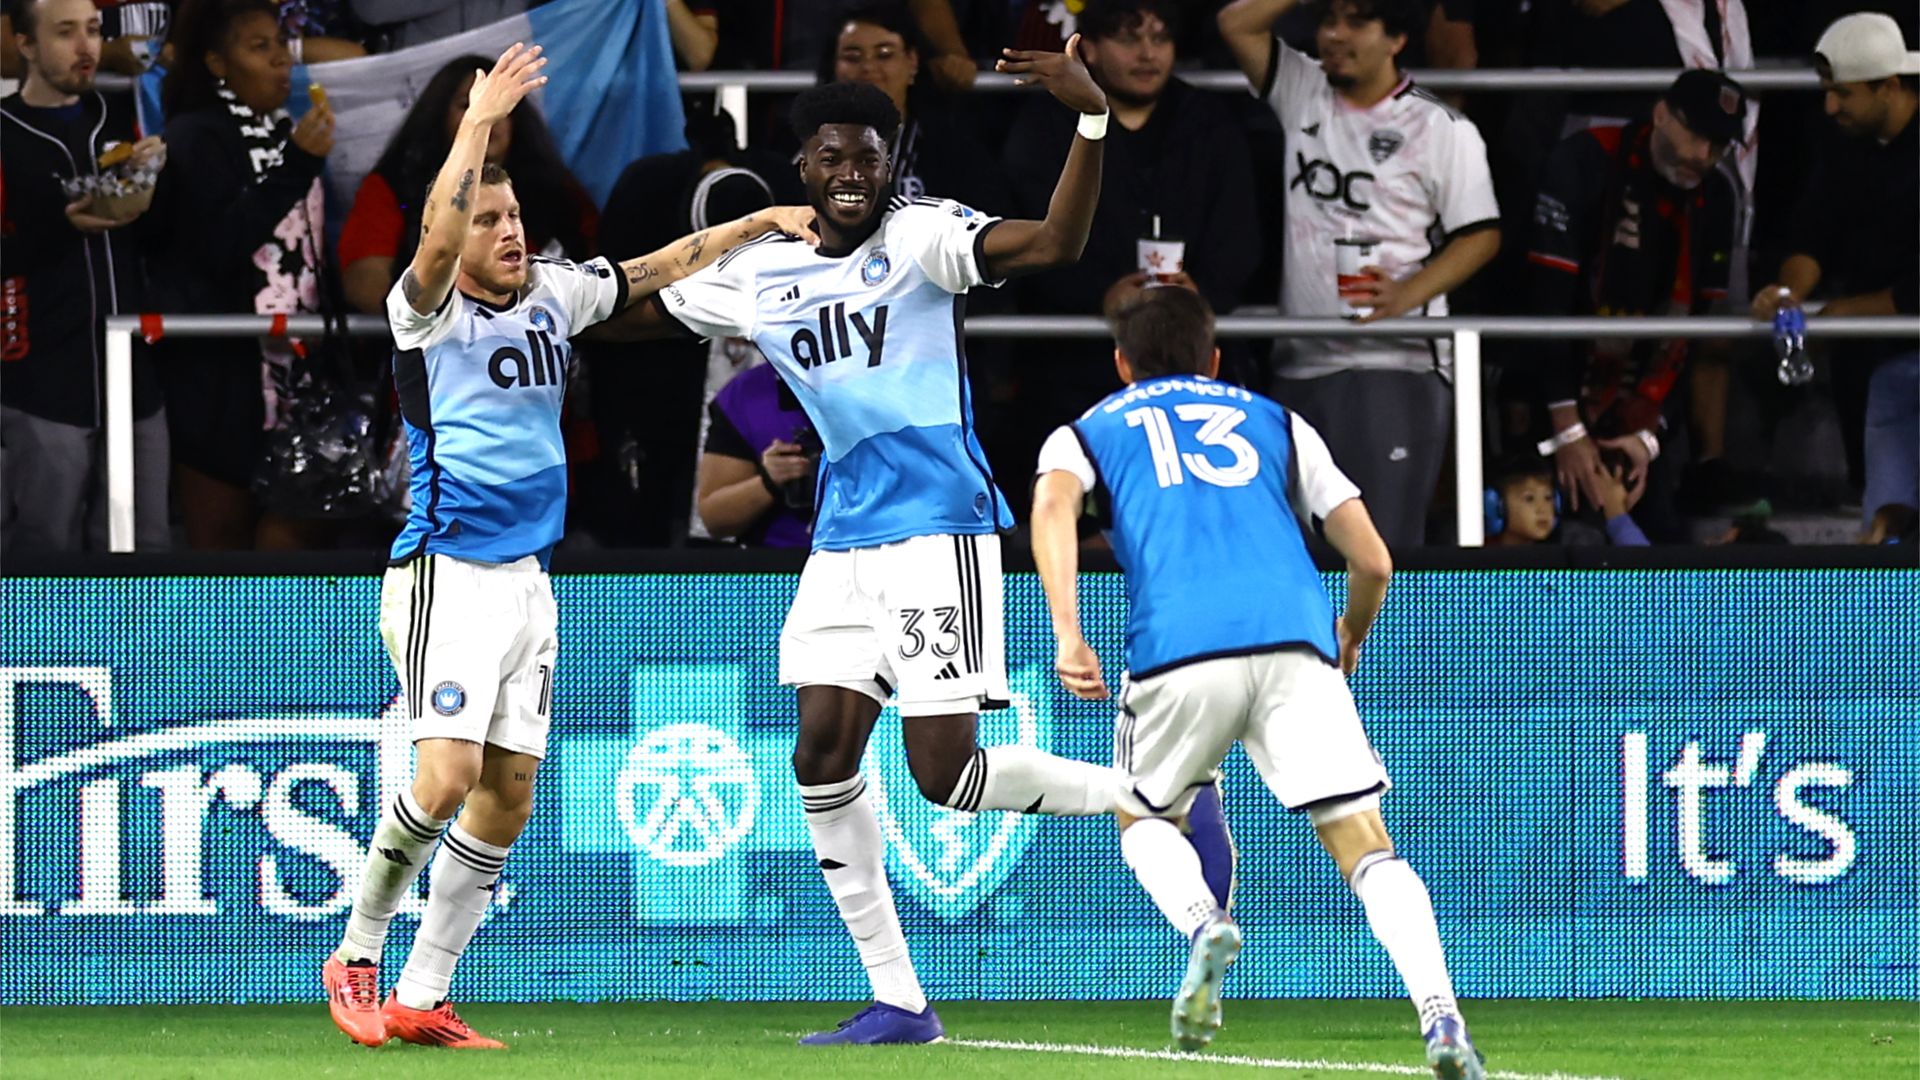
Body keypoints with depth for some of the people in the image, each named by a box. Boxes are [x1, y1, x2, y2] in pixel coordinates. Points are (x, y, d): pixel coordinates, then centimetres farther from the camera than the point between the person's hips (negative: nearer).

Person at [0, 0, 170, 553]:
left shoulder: (121, 120, 13)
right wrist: (63, 227, -21)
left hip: (133, 371, 5)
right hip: (46, 379, -5)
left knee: (142, 549, 4)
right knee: (48, 548, -4)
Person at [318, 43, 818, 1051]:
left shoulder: (552, 294, 11)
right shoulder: (428, 312, -7)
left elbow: (660, 267, 23)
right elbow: (439, 235, -27)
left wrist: (762, 221, 22)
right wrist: (479, 123, -35)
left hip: (526, 579, 7)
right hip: (448, 575, -7)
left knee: (507, 797, 3)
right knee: (447, 778, -19)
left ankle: (421, 999, 9)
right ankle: (356, 955, -1)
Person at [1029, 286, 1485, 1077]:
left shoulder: (1088, 433, 25)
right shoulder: (1276, 424, 30)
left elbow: (1052, 506, 1)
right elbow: (1372, 560, 23)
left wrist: (1068, 633, -8)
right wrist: (1350, 639, 43)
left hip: (1179, 649, -1)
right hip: (1295, 637, 1)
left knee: (1144, 820, 24)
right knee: (1364, 843, -1)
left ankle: (1203, 924, -8)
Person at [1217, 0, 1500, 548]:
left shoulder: (1440, 128, -1)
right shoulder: (1304, 94, 13)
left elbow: (1481, 235, -4)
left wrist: (1403, 296, -19)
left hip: (1395, 364, -6)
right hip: (1301, 364, 6)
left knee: (1384, 543, -12)